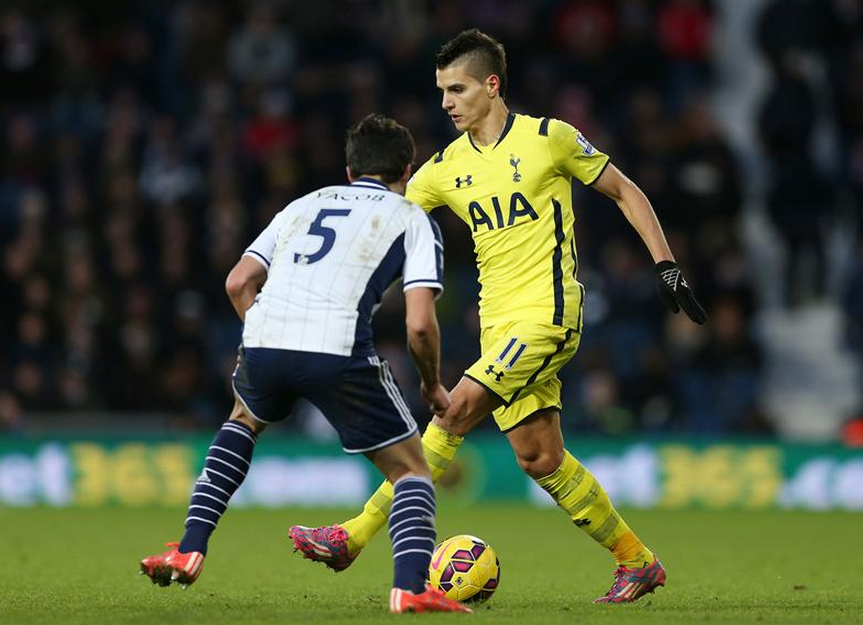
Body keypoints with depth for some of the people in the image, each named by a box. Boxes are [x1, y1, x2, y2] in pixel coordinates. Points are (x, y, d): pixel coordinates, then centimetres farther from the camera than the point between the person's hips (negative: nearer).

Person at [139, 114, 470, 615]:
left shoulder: (306, 204, 29)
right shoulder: (413, 219, 16)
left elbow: (238, 282, 21)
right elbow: (419, 323, 2)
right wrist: (434, 386, 19)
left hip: (262, 343, 4)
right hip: (338, 351, -4)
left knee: (245, 419, 37)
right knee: (411, 469, 11)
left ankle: (189, 551, 27)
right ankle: (411, 587, -12)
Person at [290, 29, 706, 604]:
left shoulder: (549, 138, -2)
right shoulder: (447, 168, 11)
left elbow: (625, 193, 6)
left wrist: (666, 267, 0)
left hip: (547, 315, -6)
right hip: (500, 323, 6)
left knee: (455, 412, -17)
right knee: (539, 456, 3)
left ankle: (356, 535, -16)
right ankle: (636, 563, 16)